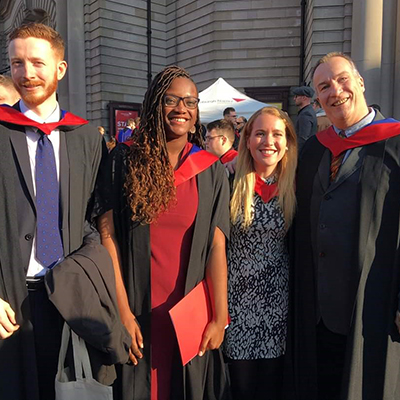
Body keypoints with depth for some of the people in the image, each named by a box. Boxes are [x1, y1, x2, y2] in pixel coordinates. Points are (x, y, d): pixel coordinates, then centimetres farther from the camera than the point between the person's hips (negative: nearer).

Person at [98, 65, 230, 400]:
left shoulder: (212, 171, 0)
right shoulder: (125, 162, -3)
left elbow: (217, 245, -3)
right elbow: (108, 237, -6)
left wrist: (220, 316, -7)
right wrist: (123, 311, -11)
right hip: (137, 309, -1)